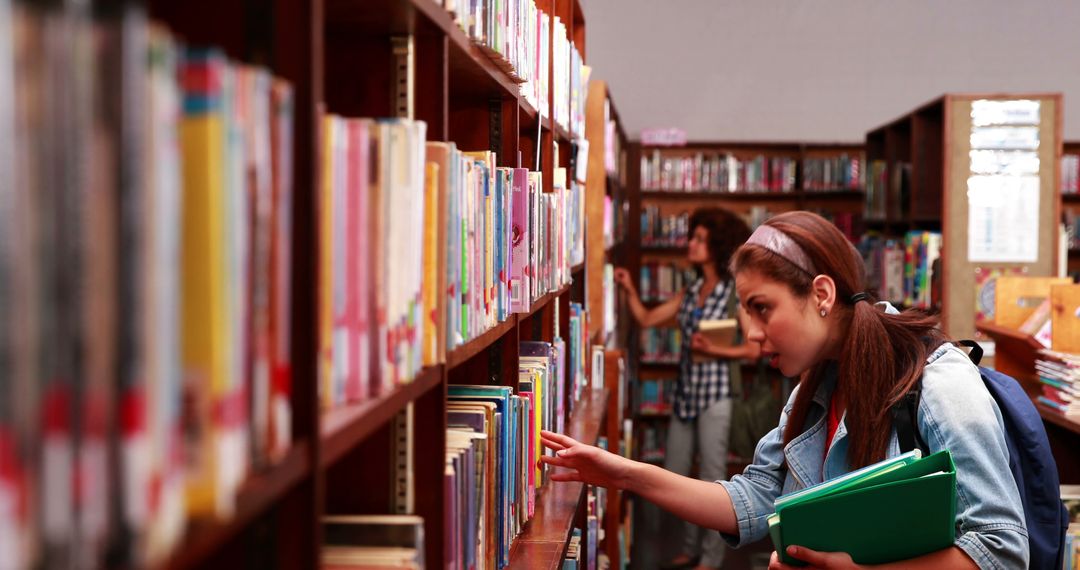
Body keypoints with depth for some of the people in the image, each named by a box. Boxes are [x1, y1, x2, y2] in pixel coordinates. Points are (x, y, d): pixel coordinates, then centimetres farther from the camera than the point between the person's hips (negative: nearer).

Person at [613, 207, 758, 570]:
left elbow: (753, 349, -11)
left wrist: (714, 350, -22)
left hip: (715, 394, -7)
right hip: (685, 391, 7)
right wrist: (630, 290, -5)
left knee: (711, 479, 1)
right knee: (673, 475, 13)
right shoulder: (691, 292, 9)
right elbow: (647, 319, 8)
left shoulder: (736, 293, -10)